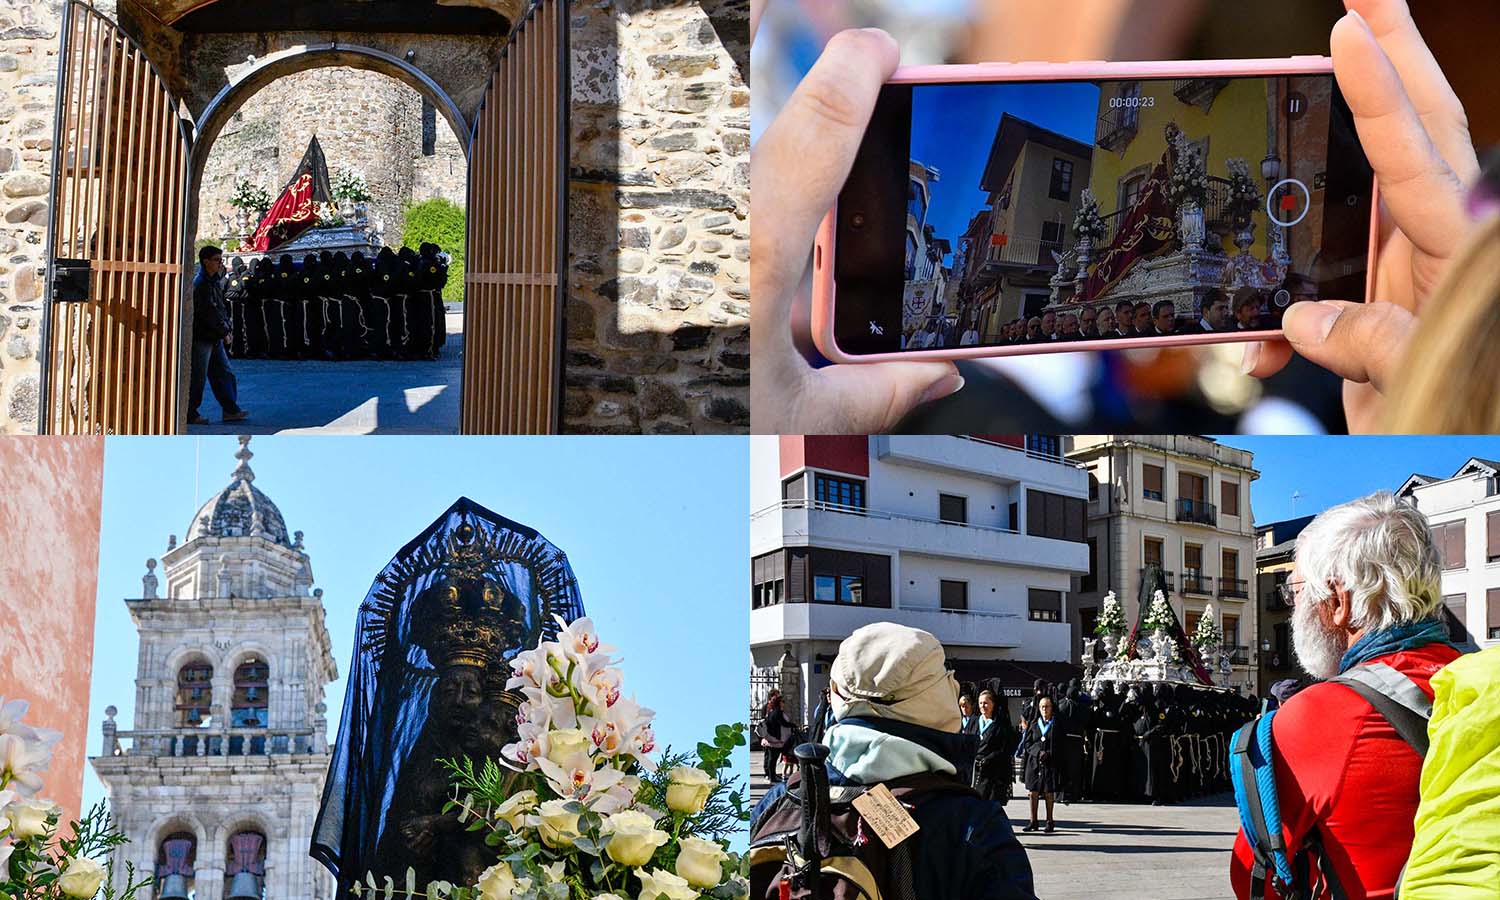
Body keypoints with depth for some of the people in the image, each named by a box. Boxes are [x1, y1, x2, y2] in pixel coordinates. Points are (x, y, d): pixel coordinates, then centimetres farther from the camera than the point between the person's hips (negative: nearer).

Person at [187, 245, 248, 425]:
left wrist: (227, 328, 4)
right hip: (202, 337, -9)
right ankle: (190, 414, 6)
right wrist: (224, 332, -14)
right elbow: (209, 313, -20)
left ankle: (230, 410, 15)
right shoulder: (200, 284, -16)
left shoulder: (214, 281, 14)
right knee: (197, 377, -2)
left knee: (224, 373, 10)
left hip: (214, 337, 9)